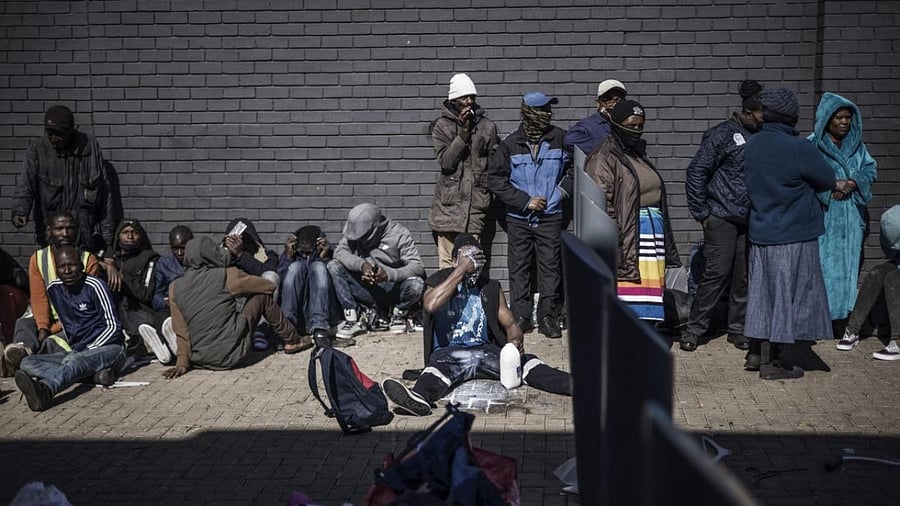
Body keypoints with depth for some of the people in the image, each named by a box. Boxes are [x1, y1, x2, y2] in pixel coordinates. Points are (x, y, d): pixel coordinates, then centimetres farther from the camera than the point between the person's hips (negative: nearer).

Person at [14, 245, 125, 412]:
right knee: (27, 363, -14)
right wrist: (72, 348, 11)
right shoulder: (53, 289, 10)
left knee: (74, 360, -38)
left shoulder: (94, 285, -8)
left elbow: (113, 327, -9)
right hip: (75, 351, 7)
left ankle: (45, 389, -69)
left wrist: (86, 351, -16)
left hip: (108, 348, -7)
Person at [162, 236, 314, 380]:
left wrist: (182, 364, 10)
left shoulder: (174, 287, -1)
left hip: (199, 360, 4)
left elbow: (181, 331, 3)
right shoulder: (226, 276, -10)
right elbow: (270, 286, 5)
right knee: (262, 296, 10)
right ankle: (292, 341, 25)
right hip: (231, 356, -4)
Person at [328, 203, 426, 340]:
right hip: (367, 290, 3)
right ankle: (352, 320, -16)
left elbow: (417, 267, -22)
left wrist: (389, 275, -39)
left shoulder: (400, 235, -13)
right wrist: (362, 265, -32)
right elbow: (340, 251, -13)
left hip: (394, 290, -3)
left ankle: (399, 315, -1)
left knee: (416, 284, -35)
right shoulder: (356, 232, -2)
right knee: (333, 266, -16)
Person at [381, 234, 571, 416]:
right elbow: (431, 305, -16)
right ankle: (419, 399, -67)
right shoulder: (439, 281, 6)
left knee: (525, 361, -25)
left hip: (486, 350, 3)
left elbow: (510, 324, 13)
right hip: (448, 352, -3)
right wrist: (462, 269, -13)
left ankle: (572, 384, -43)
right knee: (442, 365, -38)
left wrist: (515, 340, -13)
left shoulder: (491, 288, 16)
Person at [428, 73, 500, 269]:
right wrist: (463, 133, -12)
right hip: (449, 200, -1)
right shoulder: (442, 125, 3)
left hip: (476, 200, 1)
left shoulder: (487, 127, 7)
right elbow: (445, 161, -7)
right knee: (447, 261, -1)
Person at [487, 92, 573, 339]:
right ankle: (521, 316, 15)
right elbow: (495, 179, -3)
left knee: (550, 267, 1)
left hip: (550, 217, 0)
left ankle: (548, 317, 10)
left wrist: (563, 189, -2)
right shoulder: (510, 144, -4)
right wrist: (525, 201, -9)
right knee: (519, 267, 5)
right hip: (518, 218, 0)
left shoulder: (560, 138, -1)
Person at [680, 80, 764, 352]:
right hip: (721, 217, -5)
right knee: (718, 272, -7)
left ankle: (738, 329, 19)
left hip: (751, 220, 5)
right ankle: (694, 328, 4)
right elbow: (696, 172, -7)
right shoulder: (723, 134, -7)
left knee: (744, 275, 7)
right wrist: (701, 213, -8)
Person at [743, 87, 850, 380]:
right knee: (787, 296, 3)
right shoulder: (799, 149, -18)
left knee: (762, 292, 15)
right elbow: (826, 180, -5)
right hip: (793, 237, -6)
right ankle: (773, 362, 9)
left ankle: (756, 354, 23)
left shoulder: (751, 145, 2)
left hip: (760, 233, 6)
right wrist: (839, 185, 21)